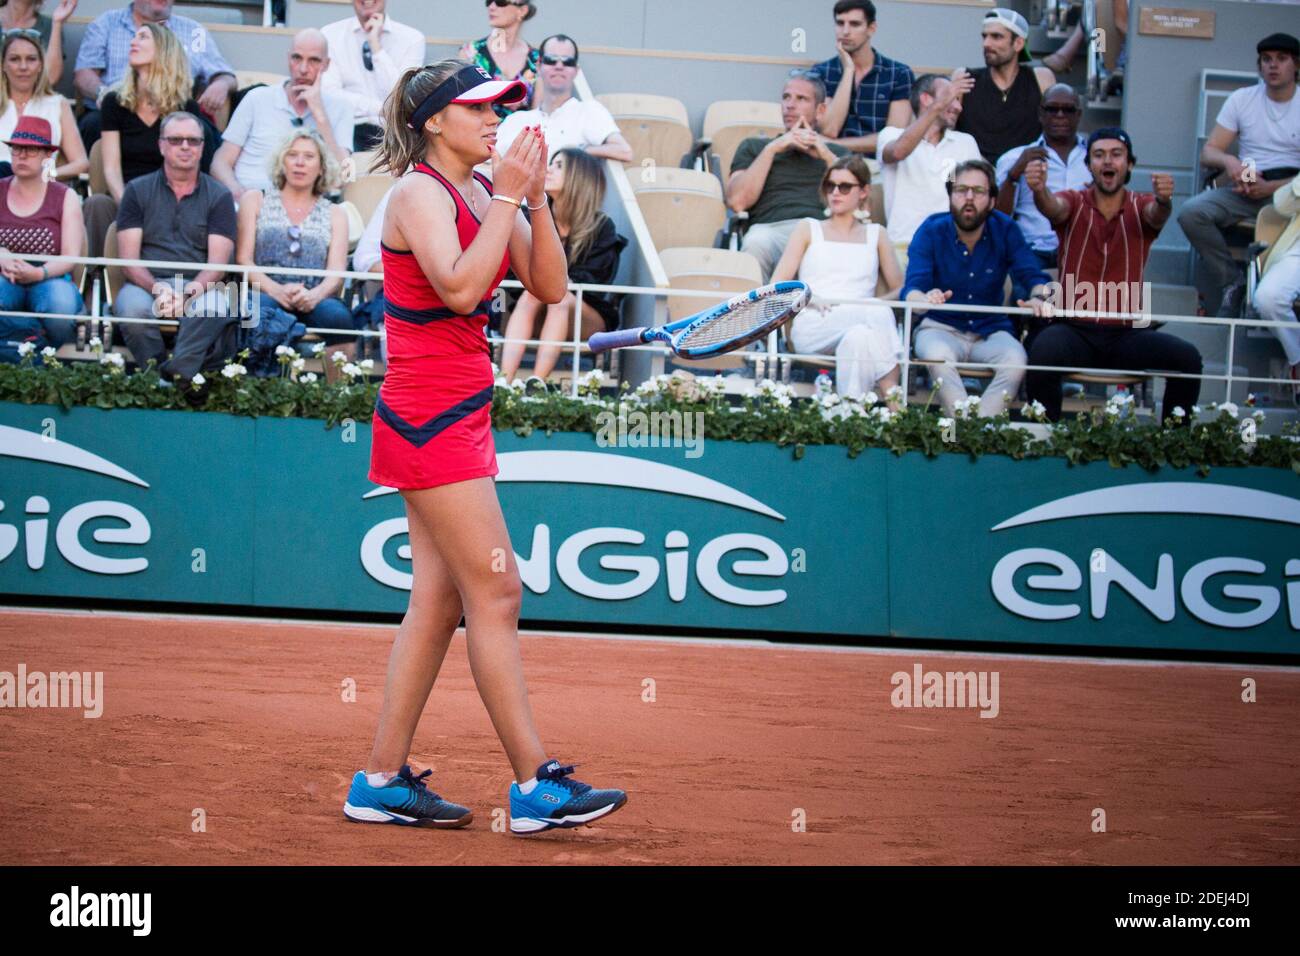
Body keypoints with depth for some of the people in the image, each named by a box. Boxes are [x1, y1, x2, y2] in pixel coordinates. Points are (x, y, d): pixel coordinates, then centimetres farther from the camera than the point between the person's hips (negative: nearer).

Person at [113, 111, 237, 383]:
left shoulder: (219, 196, 12)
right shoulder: (138, 191, 13)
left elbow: (217, 264, 1)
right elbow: (129, 260, 4)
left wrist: (188, 292, -20)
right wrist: (158, 289, -17)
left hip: (198, 286, 0)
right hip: (147, 283, 0)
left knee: (214, 307, -36)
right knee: (133, 307, -35)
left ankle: (175, 374, -40)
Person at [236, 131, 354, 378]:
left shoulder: (334, 214, 23)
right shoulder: (256, 200, 20)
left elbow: (337, 272, 8)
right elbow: (243, 260, 7)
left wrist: (315, 294, -17)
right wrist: (276, 290, -14)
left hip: (314, 300, 1)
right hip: (266, 294, -1)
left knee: (338, 315, -35)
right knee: (260, 310, -39)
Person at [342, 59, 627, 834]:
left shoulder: (485, 191, 12)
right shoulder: (420, 194, -11)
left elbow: (551, 288, 8)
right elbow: (460, 287, -26)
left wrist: (536, 199, -3)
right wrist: (507, 198, -20)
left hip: (461, 415, 9)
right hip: (429, 414, -9)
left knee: (439, 601, 8)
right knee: (497, 594, -9)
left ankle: (383, 781, 13)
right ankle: (536, 786, -6)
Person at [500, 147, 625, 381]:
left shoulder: (601, 227, -3)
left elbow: (592, 282, -12)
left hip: (588, 316, -3)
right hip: (538, 318, 3)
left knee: (560, 298, -33)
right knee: (529, 297, -29)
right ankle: (504, 381, -48)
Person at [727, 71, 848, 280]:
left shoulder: (837, 152, 31)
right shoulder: (754, 146, 29)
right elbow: (737, 201, 9)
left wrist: (826, 155, 7)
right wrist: (772, 149, 8)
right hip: (771, 228, 0)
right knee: (757, 243, -40)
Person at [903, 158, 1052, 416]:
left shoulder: (1005, 230, 1)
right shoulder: (931, 231, -5)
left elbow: (1032, 276, -5)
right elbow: (912, 289, -17)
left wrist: (1039, 298, -32)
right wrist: (924, 299, -44)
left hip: (991, 330, 2)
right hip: (941, 328, -1)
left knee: (1015, 359, -32)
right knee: (938, 356, -37)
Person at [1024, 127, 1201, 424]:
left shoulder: (1140, 207, 6)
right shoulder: (1074, 203, 4)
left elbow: (1155, 214, -17)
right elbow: (1053, 207, -19)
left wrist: (1163, 200, -43)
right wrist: (1039, 190, -44)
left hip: (1126, 334, 1)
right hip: (1075, 330, -1)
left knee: (1187, 357, -23)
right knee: (1043, 352, -34)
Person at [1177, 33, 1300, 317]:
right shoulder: (1242, 99, 10)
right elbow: (1208, 152, 7)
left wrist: (1270, 187, -17)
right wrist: (1229, 161, -17)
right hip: (1248, 187, 3)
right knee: (1191, 212, -25)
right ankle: (1232, 282, -14)